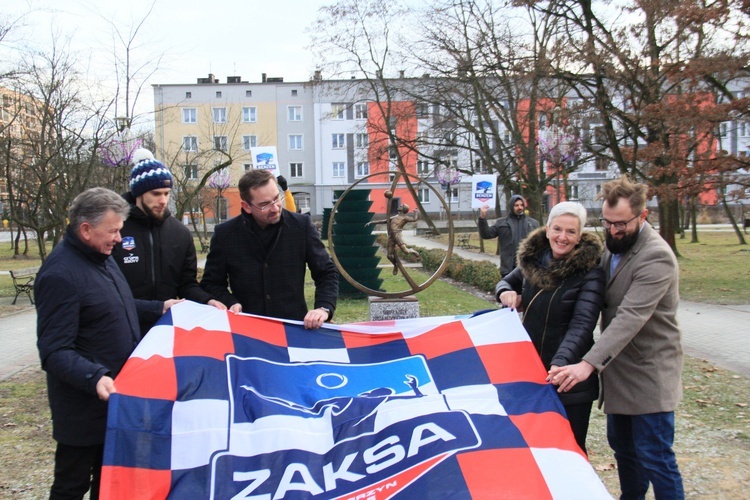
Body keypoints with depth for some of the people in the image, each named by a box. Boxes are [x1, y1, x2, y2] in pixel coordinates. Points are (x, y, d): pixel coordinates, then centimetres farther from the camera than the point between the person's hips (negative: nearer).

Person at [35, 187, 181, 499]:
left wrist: (158, 308, 16)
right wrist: (94, 378, -39)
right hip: (84, 407, -9)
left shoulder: (102, 257, 8)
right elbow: (54, 352, -25)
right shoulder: (60, 274, -22)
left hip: (118, 397, 9)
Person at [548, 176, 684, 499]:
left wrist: (589, 363, -39)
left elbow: (630, 317, -31)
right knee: (622, 447, 20)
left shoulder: (656, 257, -22)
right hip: (619, 370, 9)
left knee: (655, 458, -1)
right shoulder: (612, 247, 6)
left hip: (649, 375, -8)